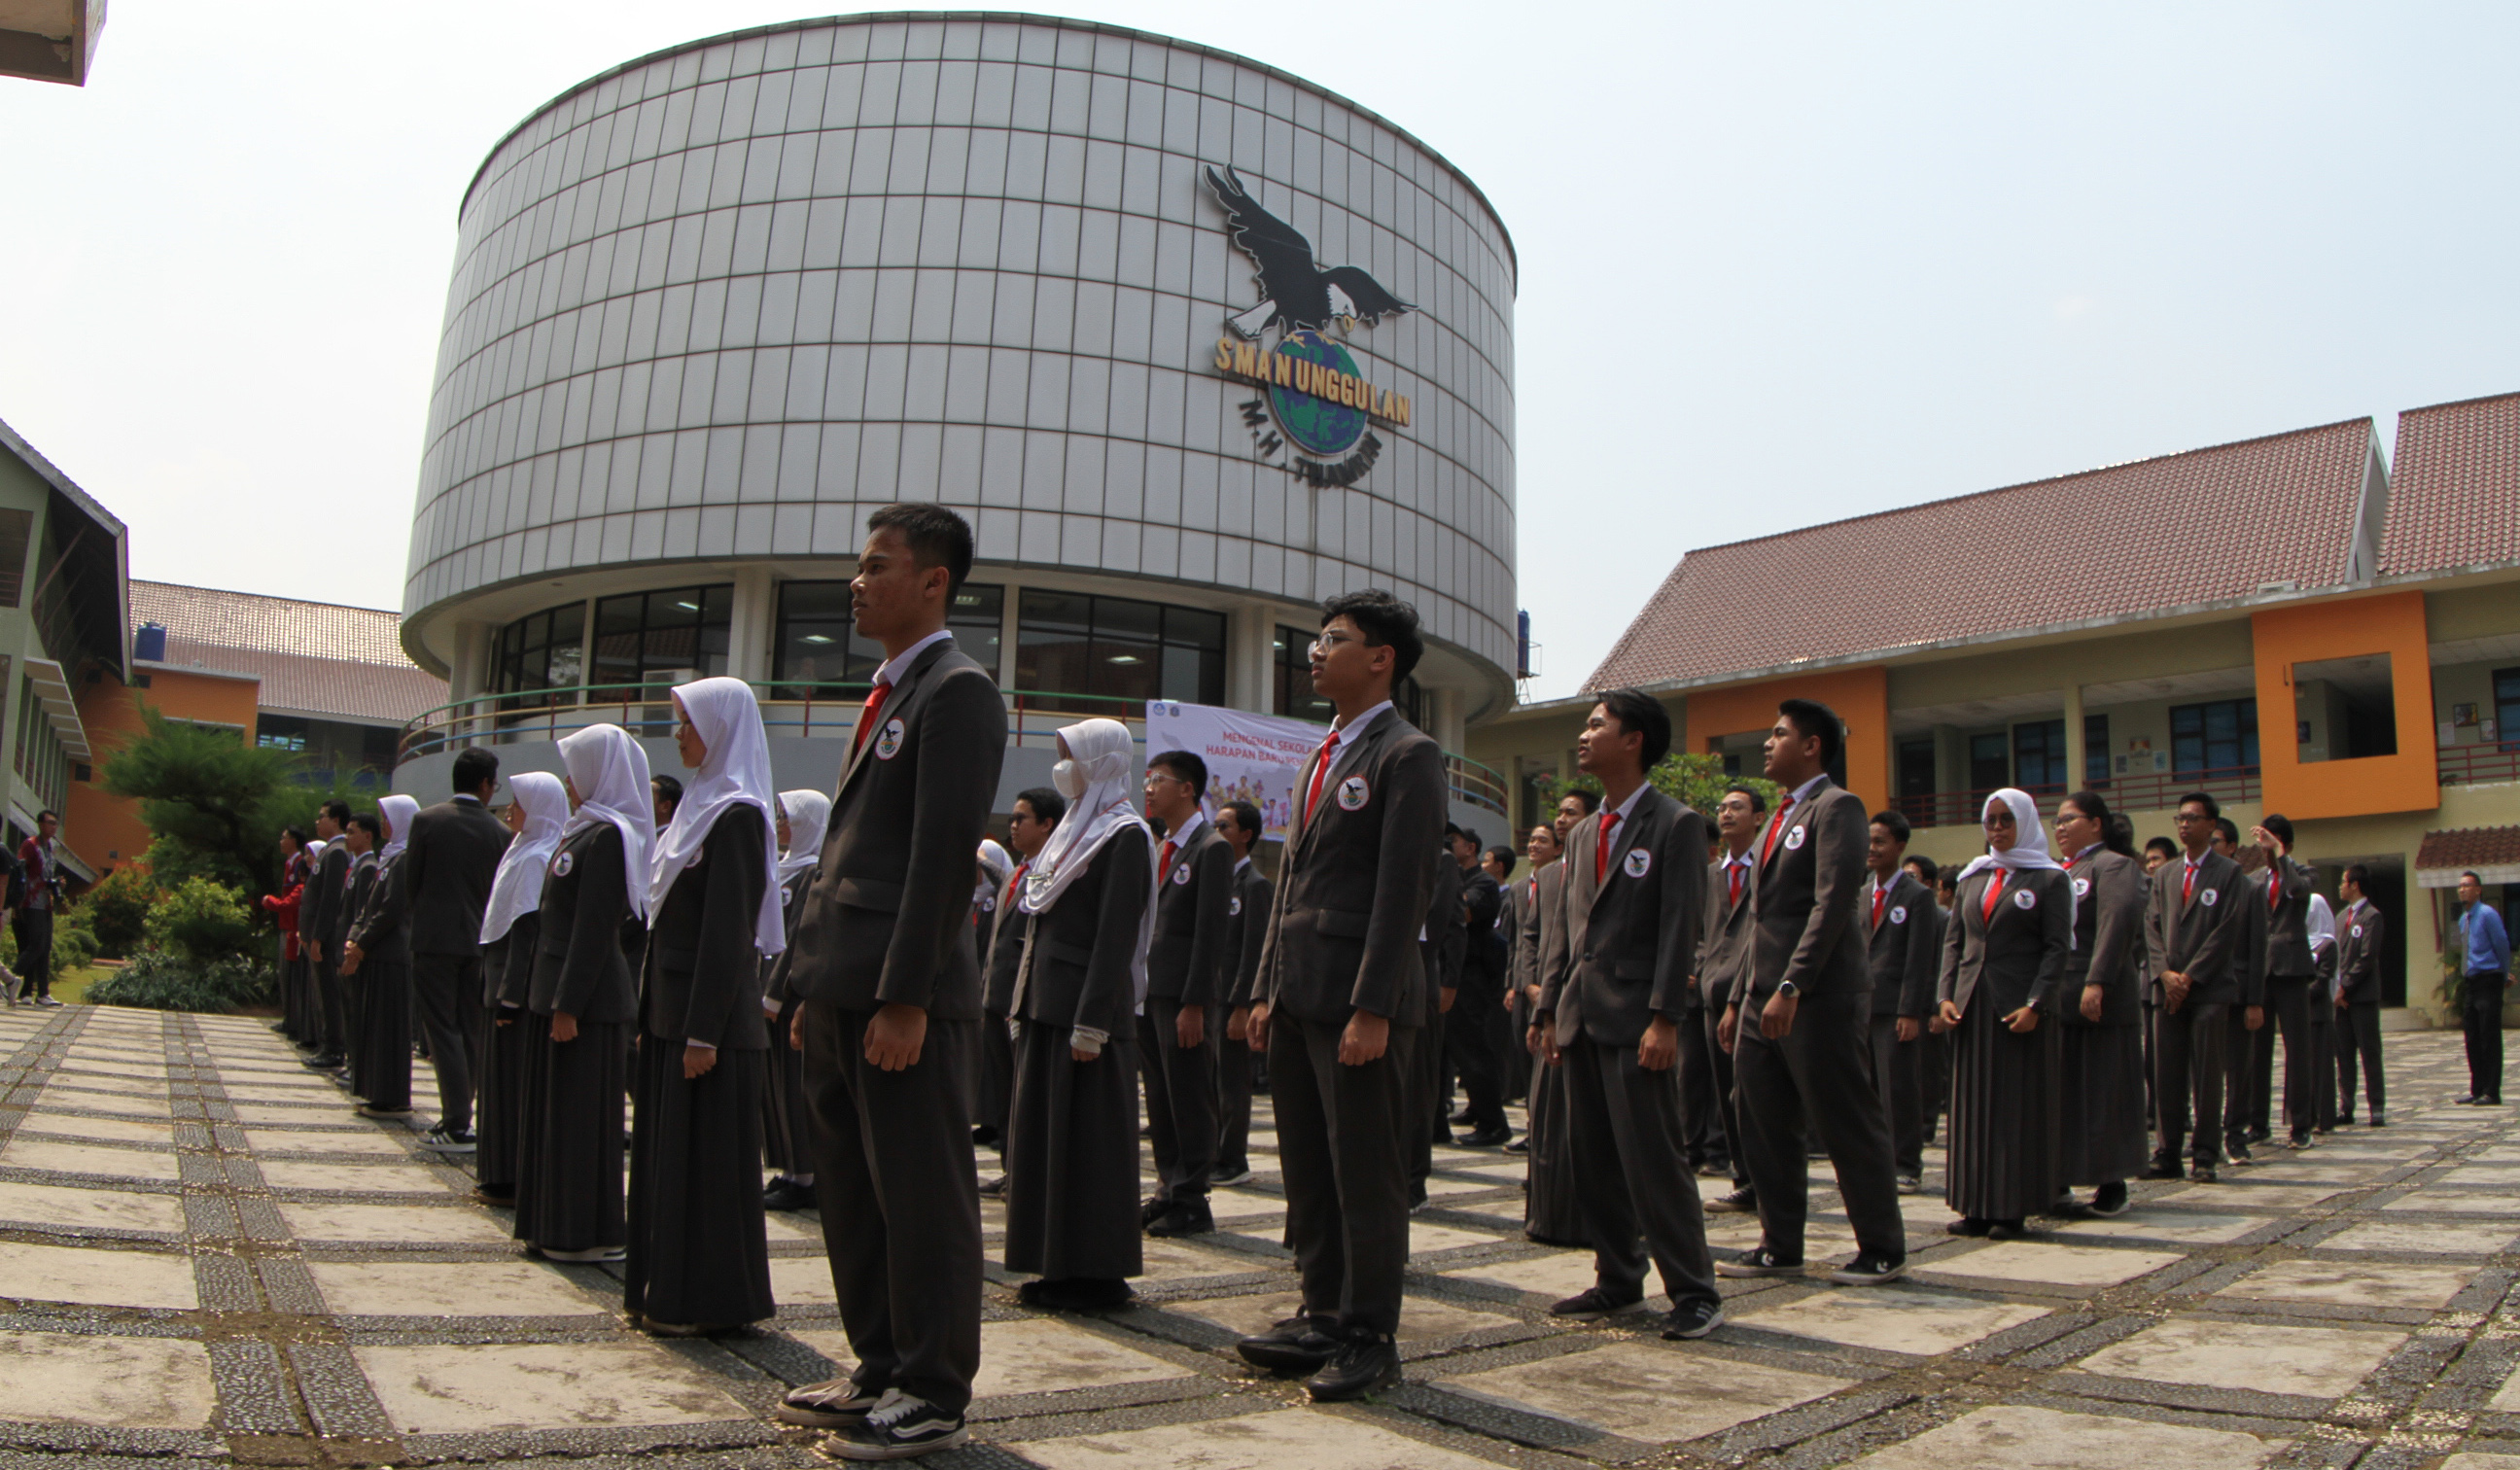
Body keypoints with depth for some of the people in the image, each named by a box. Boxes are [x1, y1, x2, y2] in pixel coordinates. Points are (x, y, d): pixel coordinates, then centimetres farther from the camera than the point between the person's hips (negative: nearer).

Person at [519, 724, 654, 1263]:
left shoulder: (607, 836, -15)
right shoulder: (585, 830, 14)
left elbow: (593, 929, -20)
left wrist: (568, 1005, -21)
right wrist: (554, 997, 16)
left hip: (589, 997, -10)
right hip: (557, 986, 10)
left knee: (582, 1116, -2)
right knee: (555, 1111, 14)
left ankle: (594, 1235, 7)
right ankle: (559, 1227, 22)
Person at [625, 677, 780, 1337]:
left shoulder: (736, 815, -14)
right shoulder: (704, 803, 15)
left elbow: (727, 931, -19)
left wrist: (703, 1030, -21)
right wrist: (657, 1014, 16)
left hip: (710, 1011, -10)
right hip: (673, 1007, 10)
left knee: (705, 1154, -1)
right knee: (668, 1148, 14)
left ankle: (707, 1301, 9)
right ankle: (669, 1291, 24)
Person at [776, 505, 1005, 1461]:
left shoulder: (957, 691, -9)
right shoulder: (888, 693, 20)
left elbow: (946, 852, -17)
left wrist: (904, 999, -21)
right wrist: (816, 987, 18)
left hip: (904, 998, -9)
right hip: (842, 989, 10)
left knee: (922, 1197, 0)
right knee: (853, 1192, 15)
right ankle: (881, 1372, 27)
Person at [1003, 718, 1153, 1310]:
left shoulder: (1124, 835, -10)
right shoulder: (1076, 828, 17)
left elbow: (1116, 936, -17)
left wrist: (1091, 1023, -21)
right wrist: (1026, 1003, 14)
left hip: (1087, 1006, -9)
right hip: (1045, 1005, 9)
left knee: (1090, 1136, -3)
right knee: (1045, 1130, 11)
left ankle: (1099, 1274, 6)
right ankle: (1062, 1267, 20)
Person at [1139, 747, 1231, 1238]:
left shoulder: (1211, 848, -9)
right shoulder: (1163, 849, 17)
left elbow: (1210, 931, -14)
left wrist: (1193, 1004, -18)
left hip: (1183, 995, -8)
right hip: (1149, 992, 8)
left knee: (1189, 1101, -2)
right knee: (1161, 1100, 13)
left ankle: (1192, 1202, 6)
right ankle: (1168, 1191, 22)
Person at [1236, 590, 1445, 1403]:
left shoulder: (1407, 756, -8)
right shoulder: (1322, 757, 19)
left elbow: (1404, 888, -15)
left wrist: (1373, 1009, -20)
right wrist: (1267, 990, 16)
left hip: (1356, 1002, -8)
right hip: (1297, 998, 9)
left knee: (1366, 1173, 1)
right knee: (1308, 1171, 13)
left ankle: (1370, 1338, 12)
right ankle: (1325, 1316, 25)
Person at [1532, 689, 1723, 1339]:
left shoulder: (1676, 824, -5)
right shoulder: (1586, 832, 17)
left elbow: (1680, 926, -12)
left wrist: (1665, 1019, -18)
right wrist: (1550, 1009, 12)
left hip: (1635, 1018, -7)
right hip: (1581, 1015, 7)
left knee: (1653, 1157, -5)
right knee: (1594, 1158, 11)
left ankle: (1694, 1293, 5)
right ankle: (1617, 1280, 22)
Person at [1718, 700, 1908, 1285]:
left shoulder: (1836, 807, -8)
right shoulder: (1780, 819, 21)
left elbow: (1832, 903, -19)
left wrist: (1791, 986, -24)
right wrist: (1739, 997, 18)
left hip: (1819, 1000, -9)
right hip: (1765, 998, 9)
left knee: (1848, 1127, 1)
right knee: (1765, 1128, 9)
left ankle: (1883, 1250, 13)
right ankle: (1780, 1247, 19)